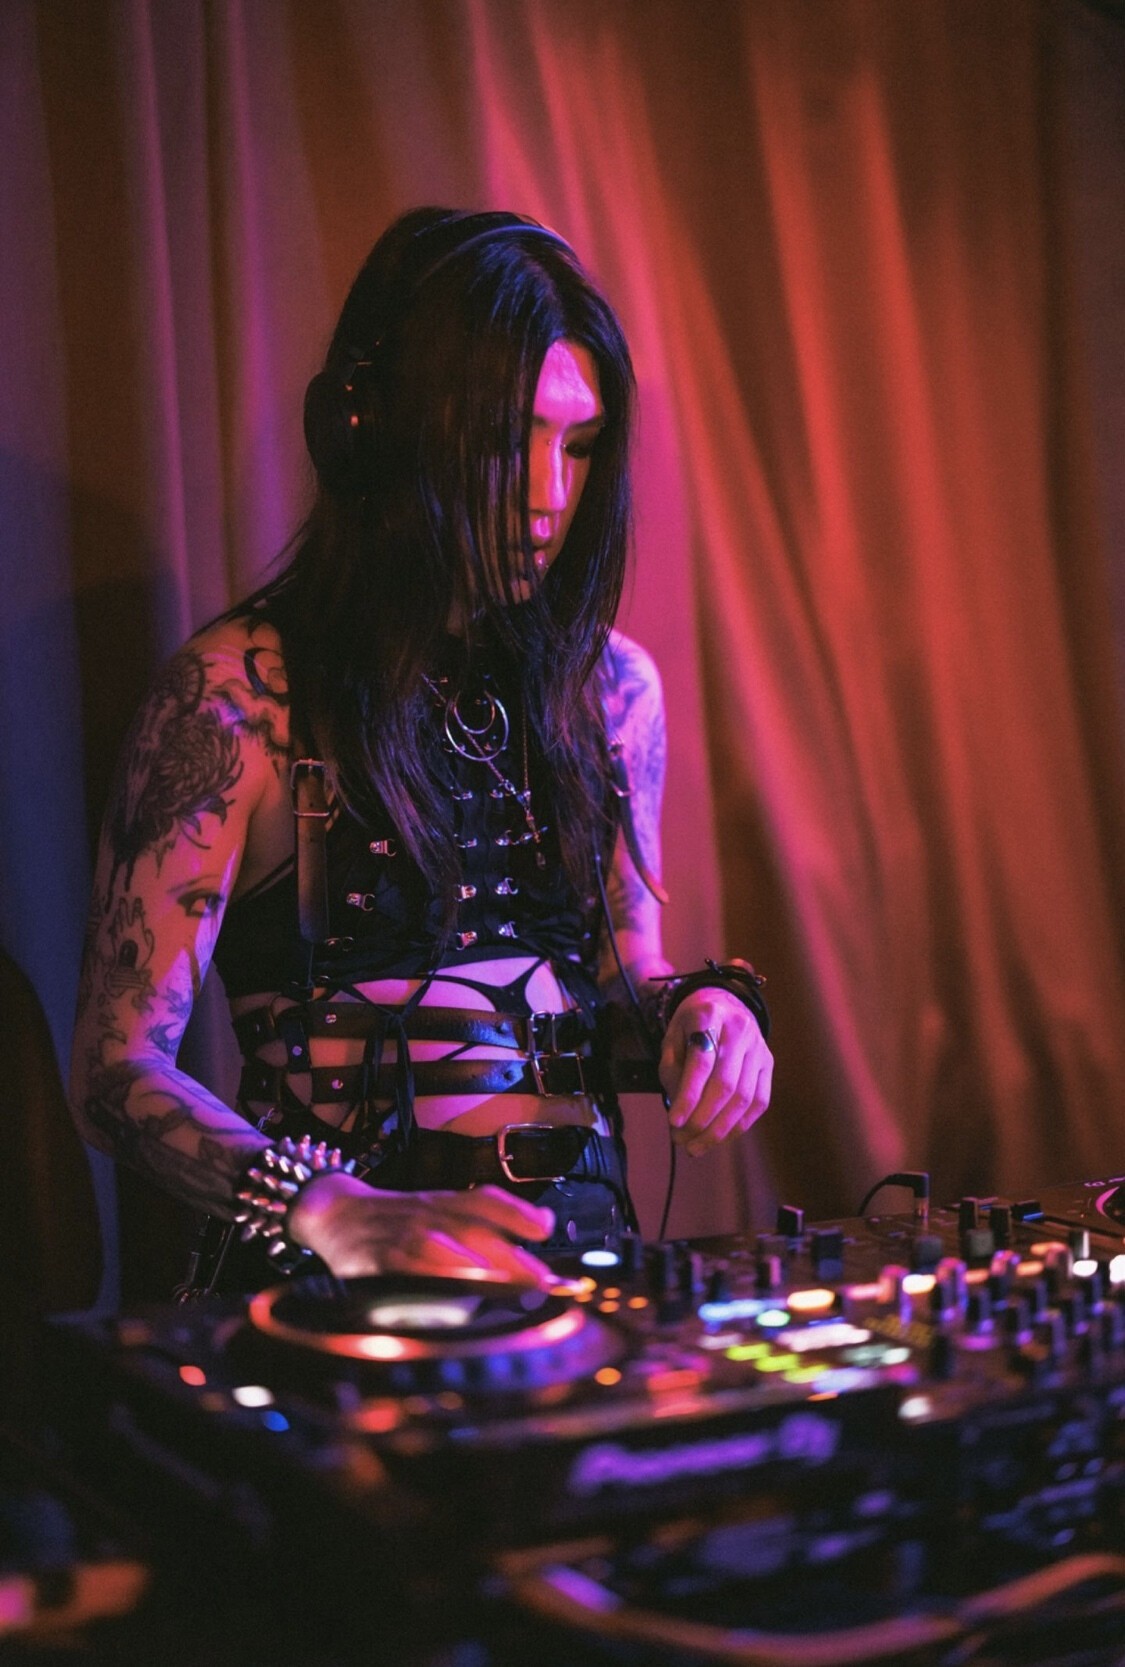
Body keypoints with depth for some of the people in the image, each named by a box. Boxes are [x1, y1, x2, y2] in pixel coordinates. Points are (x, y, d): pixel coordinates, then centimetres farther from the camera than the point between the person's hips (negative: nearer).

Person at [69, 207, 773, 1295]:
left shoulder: (611, 683, 9)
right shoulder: (238, 694, -8)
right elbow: (119, 1068, -11)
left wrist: (690, 1004, -3)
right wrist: (333, 1211, -29)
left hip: (579, 1258, 5)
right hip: (339, 1289, -4)